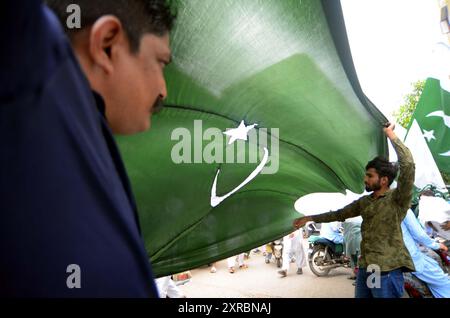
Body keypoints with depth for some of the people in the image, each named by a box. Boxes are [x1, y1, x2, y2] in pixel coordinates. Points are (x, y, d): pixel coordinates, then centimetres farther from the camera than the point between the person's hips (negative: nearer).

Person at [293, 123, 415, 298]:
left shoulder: (397, 199, -7)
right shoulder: (364, 202, 15)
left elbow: (408, 164, -21)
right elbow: (339, 214, 22)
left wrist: (391, 134, -14)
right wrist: (309, 218, 21)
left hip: (387, 270, -7)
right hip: (365, 268, 7)